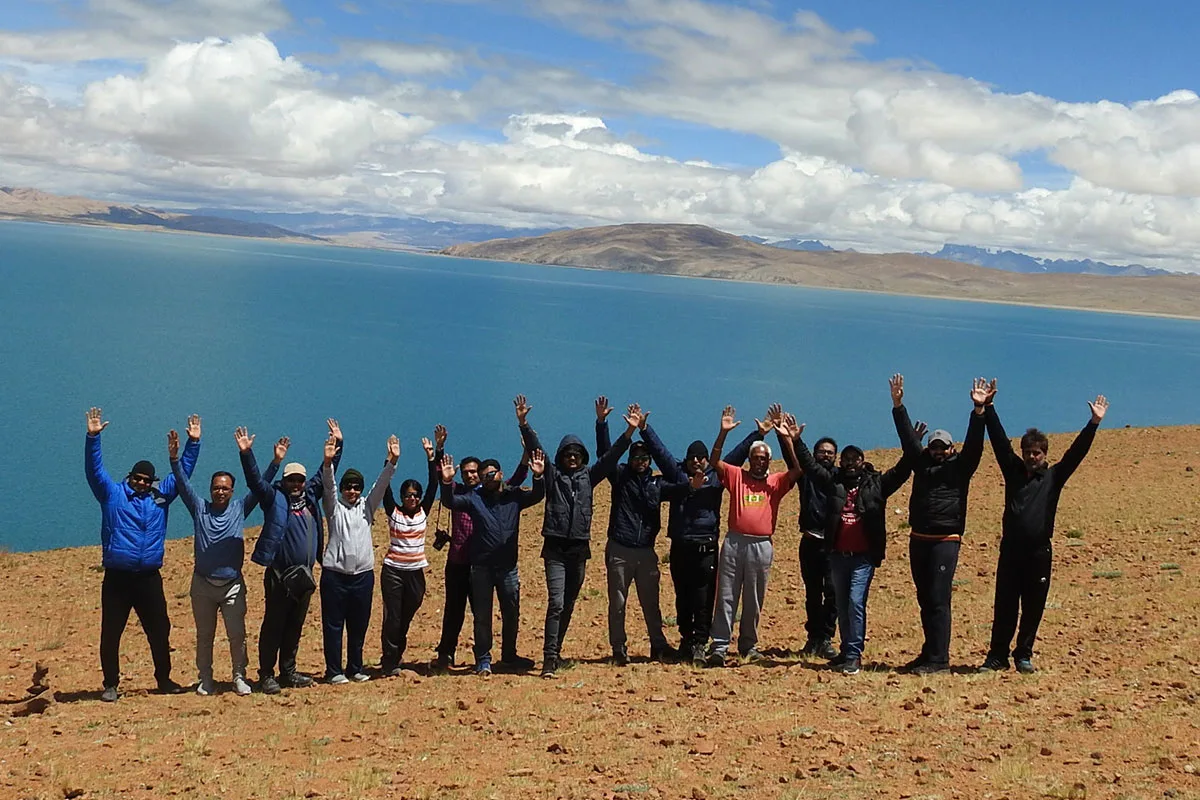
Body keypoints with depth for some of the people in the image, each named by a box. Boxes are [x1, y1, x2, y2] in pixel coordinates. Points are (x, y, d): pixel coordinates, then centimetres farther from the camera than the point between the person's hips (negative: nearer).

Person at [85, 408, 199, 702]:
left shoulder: (161, 496, 10)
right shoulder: (112, 494, 5)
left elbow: (184, 471, 13)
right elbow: (94, 468, -4)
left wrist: (193, 442, 5)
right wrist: (92, 437, -16)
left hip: (149, 577, 2)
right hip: (116, 577, -2)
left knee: (159, 631, 7)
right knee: (110, 633, 2)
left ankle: (164, 680, 20)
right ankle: (110, 685, 12)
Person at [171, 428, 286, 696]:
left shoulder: (239, 509, 5)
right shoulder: (199, 509, 4)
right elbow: (183, 485, -6)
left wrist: (276, 463, -12)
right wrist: (174, 459, -20)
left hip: (233, 585, 0)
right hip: (203, 584, 1)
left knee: (237, 635, -1)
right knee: (204, 636, 9)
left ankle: (239, 677, 10)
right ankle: (205, 680, 19)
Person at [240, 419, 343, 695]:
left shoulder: (310, 495, 13)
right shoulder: (274, 497, -1)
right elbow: (255, 480, -14)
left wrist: (337, 445, 20)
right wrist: (246, 454, -27)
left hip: (304, 575, 6)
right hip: (279, 575, -6)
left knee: (295, 626, 13)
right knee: (273, 626, -2)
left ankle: (288, 672, 23)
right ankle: (266, 676, 3)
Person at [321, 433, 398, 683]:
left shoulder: (367, 506, 13)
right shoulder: (334, 506, 6)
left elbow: (381, 485, 1)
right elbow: (328, 485, -11)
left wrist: (392, 461, -14)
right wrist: (328, 462, -29)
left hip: (363, 574, 3)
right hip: (335, 574, -3)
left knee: (359, 626, 10)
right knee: (333, 625, 0)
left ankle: (355, 668, 21)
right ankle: (334, 671, 6)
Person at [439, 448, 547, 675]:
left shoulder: (514, 496, 6)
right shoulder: (474, 498, 3)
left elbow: (536, 496, -4)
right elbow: (449, 502, -6)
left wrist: (538, 477, -24)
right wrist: (447, 482, -25)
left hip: (508, 566, 2)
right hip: (481, 567, -1)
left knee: (511, 615, 11)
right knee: (482, 616, 4)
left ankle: (508, 657, 26)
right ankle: (483, 660, 12)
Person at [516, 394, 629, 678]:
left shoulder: (588, 476, 12)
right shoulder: (552, 474, 4)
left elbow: (611, 455, 5)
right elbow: (536, 448, -6)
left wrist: (630, 432, -6)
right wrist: (523, 423, -19)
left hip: (580, 548, 4)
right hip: (555, 548, -4)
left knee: (568, 605, 11)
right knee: (555, 603, -14)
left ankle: (556, 652, 23)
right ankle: (549, 659, -16)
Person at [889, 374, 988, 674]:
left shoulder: (960, 466, 4)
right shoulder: (922, 463, 15)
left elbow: (974, 444, -8)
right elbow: (908, 436, 13)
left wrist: (979, 410, -18)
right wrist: (898, 406, 6)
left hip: (946, 541, -6)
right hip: (918, 539, 6)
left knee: (938, 601, -9)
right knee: (925, 600, 11)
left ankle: (939, 658, -8)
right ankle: (930, 653, 19)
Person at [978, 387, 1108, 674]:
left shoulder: (1053, 476, 6)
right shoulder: (1013, 471, 7)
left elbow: (1076, 452, -2)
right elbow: (999, 441, 1)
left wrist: (1094, 423, -11)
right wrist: (987, 408, -7)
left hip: (1039, 551, 0)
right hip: (1011, 549, 0)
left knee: (1033, 608, 6)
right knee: (1004, 607, 1)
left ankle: (1024, 655, 18)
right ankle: (997, 656, 7)